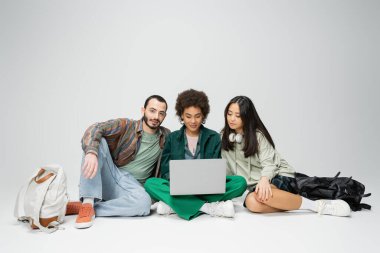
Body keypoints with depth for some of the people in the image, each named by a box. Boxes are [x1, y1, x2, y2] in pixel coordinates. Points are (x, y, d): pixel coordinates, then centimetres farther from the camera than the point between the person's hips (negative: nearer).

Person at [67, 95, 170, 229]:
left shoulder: (166, 136, 5)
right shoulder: (125, 125, -5)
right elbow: (96, 128, -21)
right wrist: (91, 152, -41)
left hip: (132, 185, 1)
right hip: (109, 176, 0)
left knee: (143, 203, -35)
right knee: (97, 141, -24)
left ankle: (89, 208, -17)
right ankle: (87, 204, -29)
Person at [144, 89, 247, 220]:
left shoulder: (214, 138, 7)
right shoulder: (172, 138, 7)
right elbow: (165, 171, 3)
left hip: (207, 189, 1)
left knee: (240, 182, -25)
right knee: (150, 183, -27)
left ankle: (174, 205, -28)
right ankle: (209, 208, -31)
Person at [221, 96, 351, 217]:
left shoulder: (258, 135, -3)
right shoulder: (224, 137, 8)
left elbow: (268, 163, -14)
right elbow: (227, 170, 11)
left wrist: (264, 179, -34)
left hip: (279, 177, -2)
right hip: (252, 185, 3)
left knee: (262, 194, -38)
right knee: (252, 203, -34)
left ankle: (318, 205, -25)